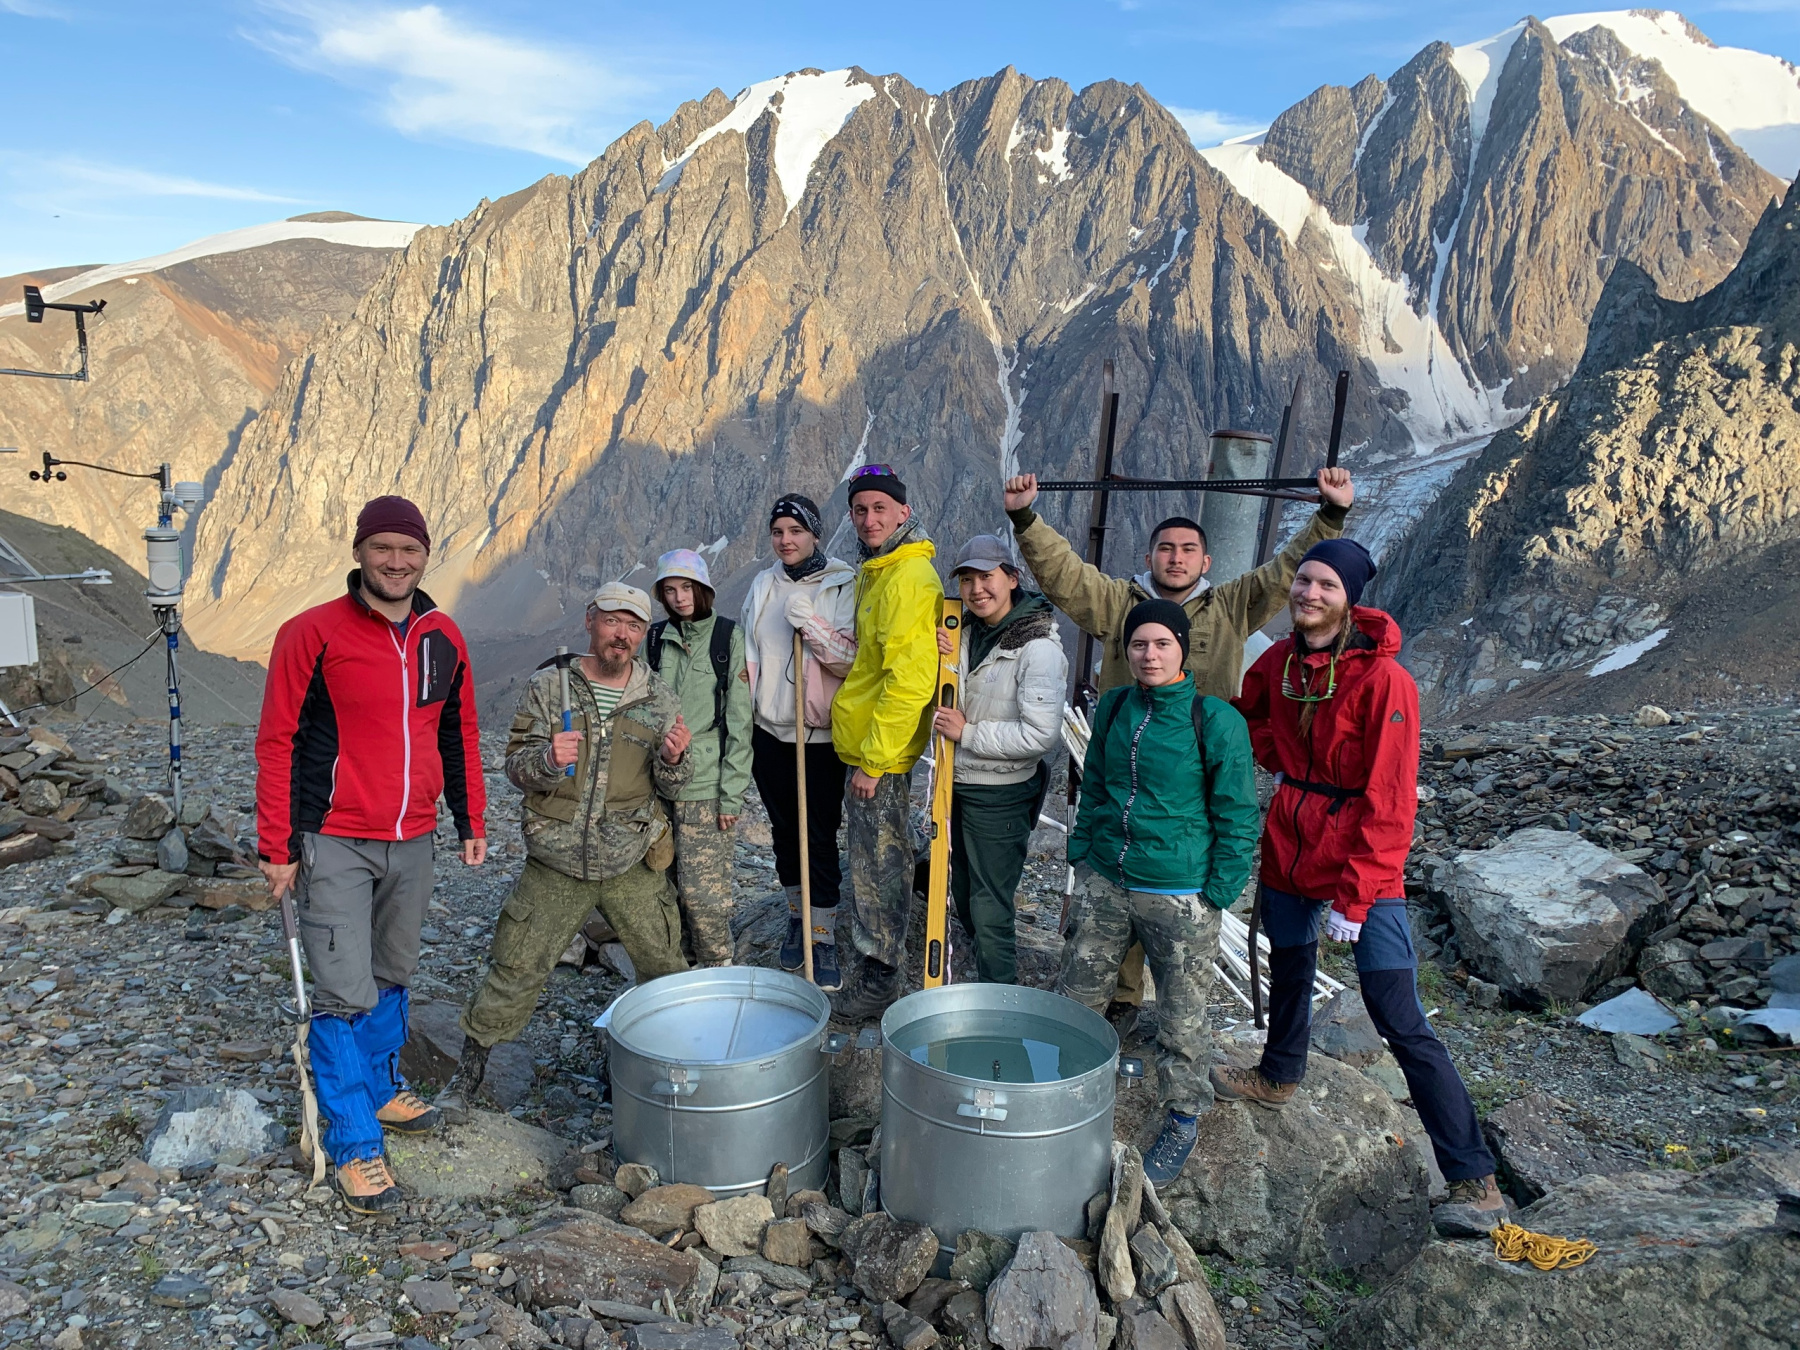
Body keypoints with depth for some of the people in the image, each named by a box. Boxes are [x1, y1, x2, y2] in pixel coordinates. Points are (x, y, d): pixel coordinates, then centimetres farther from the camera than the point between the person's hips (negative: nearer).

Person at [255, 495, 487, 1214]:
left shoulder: (443, 638, 5)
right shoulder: (313, 634, -11)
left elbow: (459, 734, 15)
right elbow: (277, 742, -8)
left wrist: (471, 822, 14)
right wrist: (277, 846, -10)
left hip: (412, 842, 5)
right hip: (335, 844, -5)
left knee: (392, 976, 18)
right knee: (346, 994, -4)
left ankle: (380, 1088, 38)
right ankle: (354, 1146, 8)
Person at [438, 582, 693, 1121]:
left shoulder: (659, 700, 3)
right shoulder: (548, 686, -2)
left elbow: (670, 788, 7)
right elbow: (516, 766, -3)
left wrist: (673, 761, -16)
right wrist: (548, 759, -25)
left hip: (632, 864, 2)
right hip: (555, 864, -1)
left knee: (665, 969, 10)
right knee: (514, 970, 2)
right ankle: (470, 1070, 22)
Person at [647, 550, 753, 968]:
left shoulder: (729, 637, -2)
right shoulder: (656, 639, 9)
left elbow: (739, 721, -5)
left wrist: (732, 793, -9)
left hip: (706, 786, -4)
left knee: (702, 888, -6)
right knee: (666, 886, 8)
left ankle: (718, 969, 12)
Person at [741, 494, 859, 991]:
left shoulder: (843, 586, -7)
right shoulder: (763, 584, 8)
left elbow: (853, 660, -13)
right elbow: (748, 656, 14)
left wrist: (811, 624, -24)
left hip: (821, 734, -4)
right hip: (769, 729, 5)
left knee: (820, 836, -2)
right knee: (784, 829, 14)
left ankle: (824, 940, 8)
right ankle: (797, 917, 31)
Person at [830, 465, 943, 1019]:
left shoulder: (909, 579, -20)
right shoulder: (877, 571, 13)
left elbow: (910, 681, -25)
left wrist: (874, 760, -22)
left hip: (881, 749, -10)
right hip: (865, 743, 10)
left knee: (878, 861, 0)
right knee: (878, 856, 21)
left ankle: (879, 978, 13)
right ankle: (876, 962, 36)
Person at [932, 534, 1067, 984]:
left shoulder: (1038, 647, -20)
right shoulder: (967, 630, 3)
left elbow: (1042, 735, -25)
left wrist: (968, 733, -20)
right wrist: (946, 660, -6)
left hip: (1001, 795, -8)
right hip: (958, 783, 8)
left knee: (990, 911, 1)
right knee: (964, 897, 22)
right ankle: (983, 979, 42)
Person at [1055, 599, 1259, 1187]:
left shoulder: (1216, 720, -13)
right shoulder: (1112, 708, 3)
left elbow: (1236, 817, -8)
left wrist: (1217, 895, -10)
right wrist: (1081, 853, 12)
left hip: (1179, 896, -5)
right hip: (1105, 883, 5)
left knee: (1181, 1019, 9)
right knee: (1074, 999, 15)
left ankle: (1182, 1121, 31)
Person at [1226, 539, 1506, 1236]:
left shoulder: (1383, 679, -19)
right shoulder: (1279, 662, -1)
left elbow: (1389, 802, -19)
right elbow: (1248, 714, 23)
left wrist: (1353, 897, -19)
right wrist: (1281, 764, 6)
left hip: (1363, 865, -6)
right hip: (1289, 850, 6)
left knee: (1400, 1021, -8)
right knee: (1289, 970, 26)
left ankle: (1473, 1179, 2)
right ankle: (1279, 1076, 51)